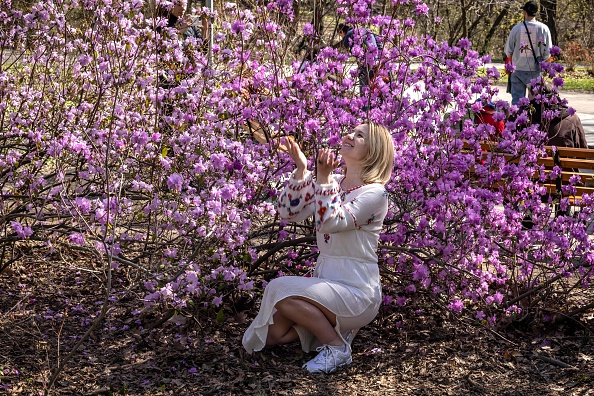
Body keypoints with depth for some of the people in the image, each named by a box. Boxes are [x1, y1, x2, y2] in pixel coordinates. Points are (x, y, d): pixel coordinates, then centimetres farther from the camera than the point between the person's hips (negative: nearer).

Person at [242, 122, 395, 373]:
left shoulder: (374, 192, -13)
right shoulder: (332, 183, 8)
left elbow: (330, 222, -27)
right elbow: (289, 212, 0)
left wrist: (323, 178, -29)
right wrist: (301, 169, -9)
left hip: (357, 293, -7)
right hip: (325, 280, 7)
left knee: (280, 288, -25)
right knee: (271, 335, -1)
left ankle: (337, 347, -9)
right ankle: (330, 326, 19)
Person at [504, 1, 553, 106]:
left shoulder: (516, 28, -5)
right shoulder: (543, 28, -5)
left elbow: (508, 51, 2)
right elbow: (548, 51, 0)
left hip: (518, 70, 0)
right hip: (536, 71, 0)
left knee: (517, 99, 4)